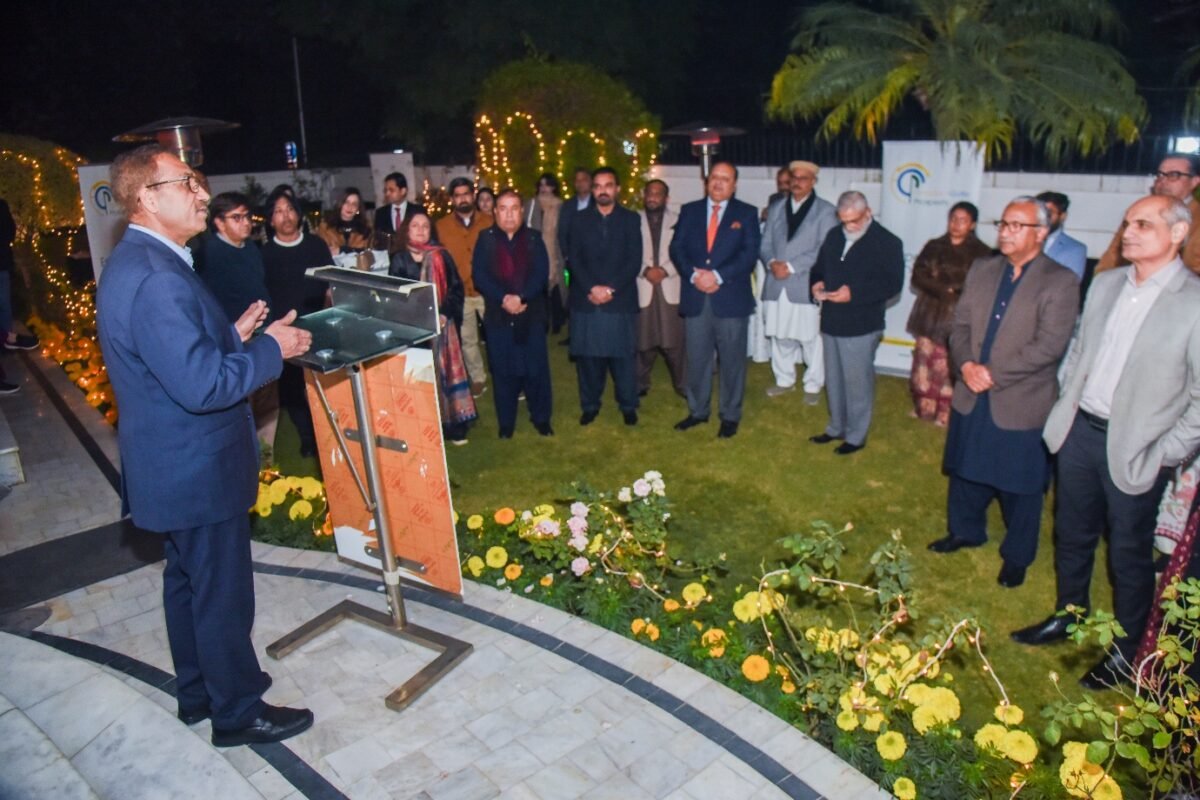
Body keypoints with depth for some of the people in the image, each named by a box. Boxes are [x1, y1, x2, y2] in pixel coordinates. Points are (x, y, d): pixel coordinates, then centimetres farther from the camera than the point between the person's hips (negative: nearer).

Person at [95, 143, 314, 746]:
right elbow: (202, 385, -31)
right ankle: (237, 712, 25)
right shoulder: (155, 278, -26)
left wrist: (232, 335, 5)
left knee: (189, 579, 23)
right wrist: (272, 347, -20)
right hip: (197, 471, -11)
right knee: (223, 592, 6)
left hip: (174, 466, 11)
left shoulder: (137, 261, 8)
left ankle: (199, 691, 42)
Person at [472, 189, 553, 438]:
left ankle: (541, 418, 21)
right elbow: (479, 276, -5)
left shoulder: (533, 238, 5)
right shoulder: (485, 239, 4)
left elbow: (542, 273, -5)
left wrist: (520, 298, -19)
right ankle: (506, 422, 20)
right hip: (498, 315, 0)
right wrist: (503, 299, -18)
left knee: (537, 368, 5)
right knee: (503, 370, 7)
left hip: (531, 314, 0)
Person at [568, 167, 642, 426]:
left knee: (623, 356, 2)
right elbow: (575, 260, 2)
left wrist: (610, 289, -12)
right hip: (586, 300, 1)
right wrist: (592, 288, -12)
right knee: (588, 356, 6)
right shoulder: (580, 220, 9)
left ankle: (628, 405, 17)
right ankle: (590, 405, 19)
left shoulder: (631, 219, 6)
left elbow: (634, 261, -2)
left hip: (621, 300, -1)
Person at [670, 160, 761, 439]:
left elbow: (750, 254, -6)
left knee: (732, 360, 5)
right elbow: (677, 248, 4)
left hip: (731, 298, -2)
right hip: (695, 297, 2)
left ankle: (730, 416, 18)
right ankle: (698, 411, 25)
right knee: (696, 359, 10)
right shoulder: (689, 210, 11)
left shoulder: (747, 213, 4)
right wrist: (693, 275, -14)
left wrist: (718, 276, -17)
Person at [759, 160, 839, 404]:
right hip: (777, 284, 4)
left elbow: (825, 251, -9)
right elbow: (765, 243, 12)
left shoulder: (825, 211, 0)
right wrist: (772, 262, -10)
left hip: (807, 286, -4)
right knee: (779, 336, 12)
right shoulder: (776, 208, 15)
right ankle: (785, 380, 28)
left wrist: (791, 266, -15)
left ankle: (813, 385, 16)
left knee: (811, 339, 1)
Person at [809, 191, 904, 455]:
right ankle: (836, 427, 31)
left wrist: (854, 293, -25)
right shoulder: (834, 236, 11)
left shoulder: (887, 242, -9)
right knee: (833, 380, 16)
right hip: (831, 321, 6)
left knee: (857, 382, 2)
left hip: (861, 326, -6)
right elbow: (819, 267, 20)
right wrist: (817, 283, -4)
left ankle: (856, 435, 16)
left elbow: (893, 284, -15)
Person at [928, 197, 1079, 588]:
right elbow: (960, 325, 5)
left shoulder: (1061, 282, -11)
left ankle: (1017, 556, 29)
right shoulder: (981, 270, 6)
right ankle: (965, 531, 42)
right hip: (972, 397, 5)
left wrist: (994, 374, -20)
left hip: (1022, 404, -5)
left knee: (1020, 486, 10)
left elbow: (1049, 346, -18)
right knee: (967, 472, 20)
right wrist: (966, 364, -13)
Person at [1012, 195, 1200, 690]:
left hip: (1134, 448, -5)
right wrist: (1066, 407, 8)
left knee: (1129, 553, 10)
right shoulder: (1105, 283, 5)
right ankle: (1068, 616, 40)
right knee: (1072, 535, 20)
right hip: (1079, 430, 5)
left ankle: (1126, 649, 30)